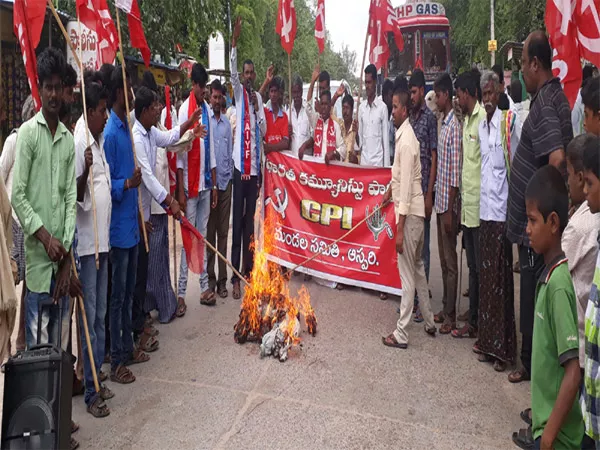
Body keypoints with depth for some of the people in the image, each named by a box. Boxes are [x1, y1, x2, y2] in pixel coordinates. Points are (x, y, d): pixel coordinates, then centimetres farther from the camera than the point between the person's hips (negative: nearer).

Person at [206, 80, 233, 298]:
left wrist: (229, 175, 6)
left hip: (225, 181, 4)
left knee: (223, 232, 7)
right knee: (209, 231, 4)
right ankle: (210, 278, 13)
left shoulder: (227, 123, 12)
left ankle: (222, 279, 14)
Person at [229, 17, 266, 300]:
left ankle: (248, 271, 23)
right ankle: (235, 277, 2)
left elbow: (264, 130, 8)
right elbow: (231, 72, -14)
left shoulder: (258, 97, 14)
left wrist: (258, 109, -8)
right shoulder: (239, 92, 4)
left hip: (255, 165, 4)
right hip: (239, 164, -4)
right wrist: (234, 41, -23)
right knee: (237, 221, -3)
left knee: (250, 220, 12)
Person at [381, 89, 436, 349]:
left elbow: (406, 188, -22)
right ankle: (429, 322, 32)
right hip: (415, 211, 10)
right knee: (418, 269, 19)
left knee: (407, 275, -3)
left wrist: (399, 228, -21)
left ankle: (401, 334, 7)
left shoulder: (406, 141, -19)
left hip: (410, 213, -10)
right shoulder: (404, 135, 11)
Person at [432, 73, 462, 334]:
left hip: (448, 204, -9)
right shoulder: (444, 123, 14)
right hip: (440, 201, 9)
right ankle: (445, 308, 26)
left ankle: (451, 316, 10)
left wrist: (450, 209, -19)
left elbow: (455, 173, -19)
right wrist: (439, 203, 18)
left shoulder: (454, 126, -15)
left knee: (450, 261, -1)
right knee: (443, 259, 15)